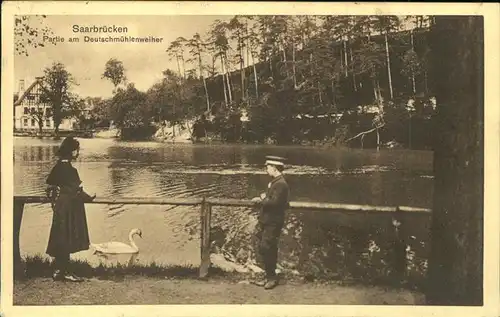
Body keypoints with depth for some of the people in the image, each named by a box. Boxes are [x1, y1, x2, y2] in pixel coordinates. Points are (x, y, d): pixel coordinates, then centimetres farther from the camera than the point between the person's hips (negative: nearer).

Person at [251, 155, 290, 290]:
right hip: (265, 221, 10)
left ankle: (272, 277, 12)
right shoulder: (274, 182, 13)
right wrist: (263, 198, 0)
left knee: (266, 250, -4)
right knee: (261, 249, 13)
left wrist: (261, 200, -12)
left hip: (272, 223, -10)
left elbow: (274, 202, -26)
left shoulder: (281, 184, -18)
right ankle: (269, 276, 25)